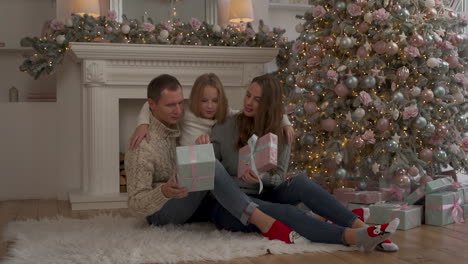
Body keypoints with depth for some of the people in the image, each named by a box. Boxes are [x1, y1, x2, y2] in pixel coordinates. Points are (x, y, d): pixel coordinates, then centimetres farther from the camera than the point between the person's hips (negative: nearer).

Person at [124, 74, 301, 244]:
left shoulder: (181, 124, 1)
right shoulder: (143, 145, -20)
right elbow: (135, 205, -22)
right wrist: (164, 193, -44)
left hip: (190, 205, 8)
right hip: (159, 212, -8)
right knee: (210, 167, -33)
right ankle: (263, 223, -39)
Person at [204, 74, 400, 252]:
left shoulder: (280, 134, 6)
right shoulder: (225, 127, -2)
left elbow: (278, 178, 0)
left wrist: (261, 178, -22)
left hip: (262, 196, 4)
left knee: (300, 182, -27)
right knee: (287, 212, -32)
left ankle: (362, 228, -38)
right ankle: (355, 238, -50)